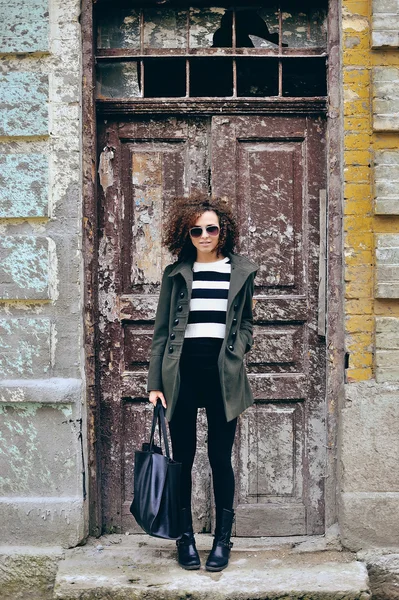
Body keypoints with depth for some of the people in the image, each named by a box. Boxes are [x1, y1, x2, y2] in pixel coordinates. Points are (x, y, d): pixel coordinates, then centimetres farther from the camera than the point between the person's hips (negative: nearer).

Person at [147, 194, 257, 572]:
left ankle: (222, 539, 17)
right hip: (182, 371, 0)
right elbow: (161, 331, 7)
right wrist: (155, 382, 1)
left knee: (220, 457, 4)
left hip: (223, 373, 0)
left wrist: (236, 349, -3)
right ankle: (185, 537, 18)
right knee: (182, 457, 5)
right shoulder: (176, 274, 6)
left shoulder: (242, 272, 7)